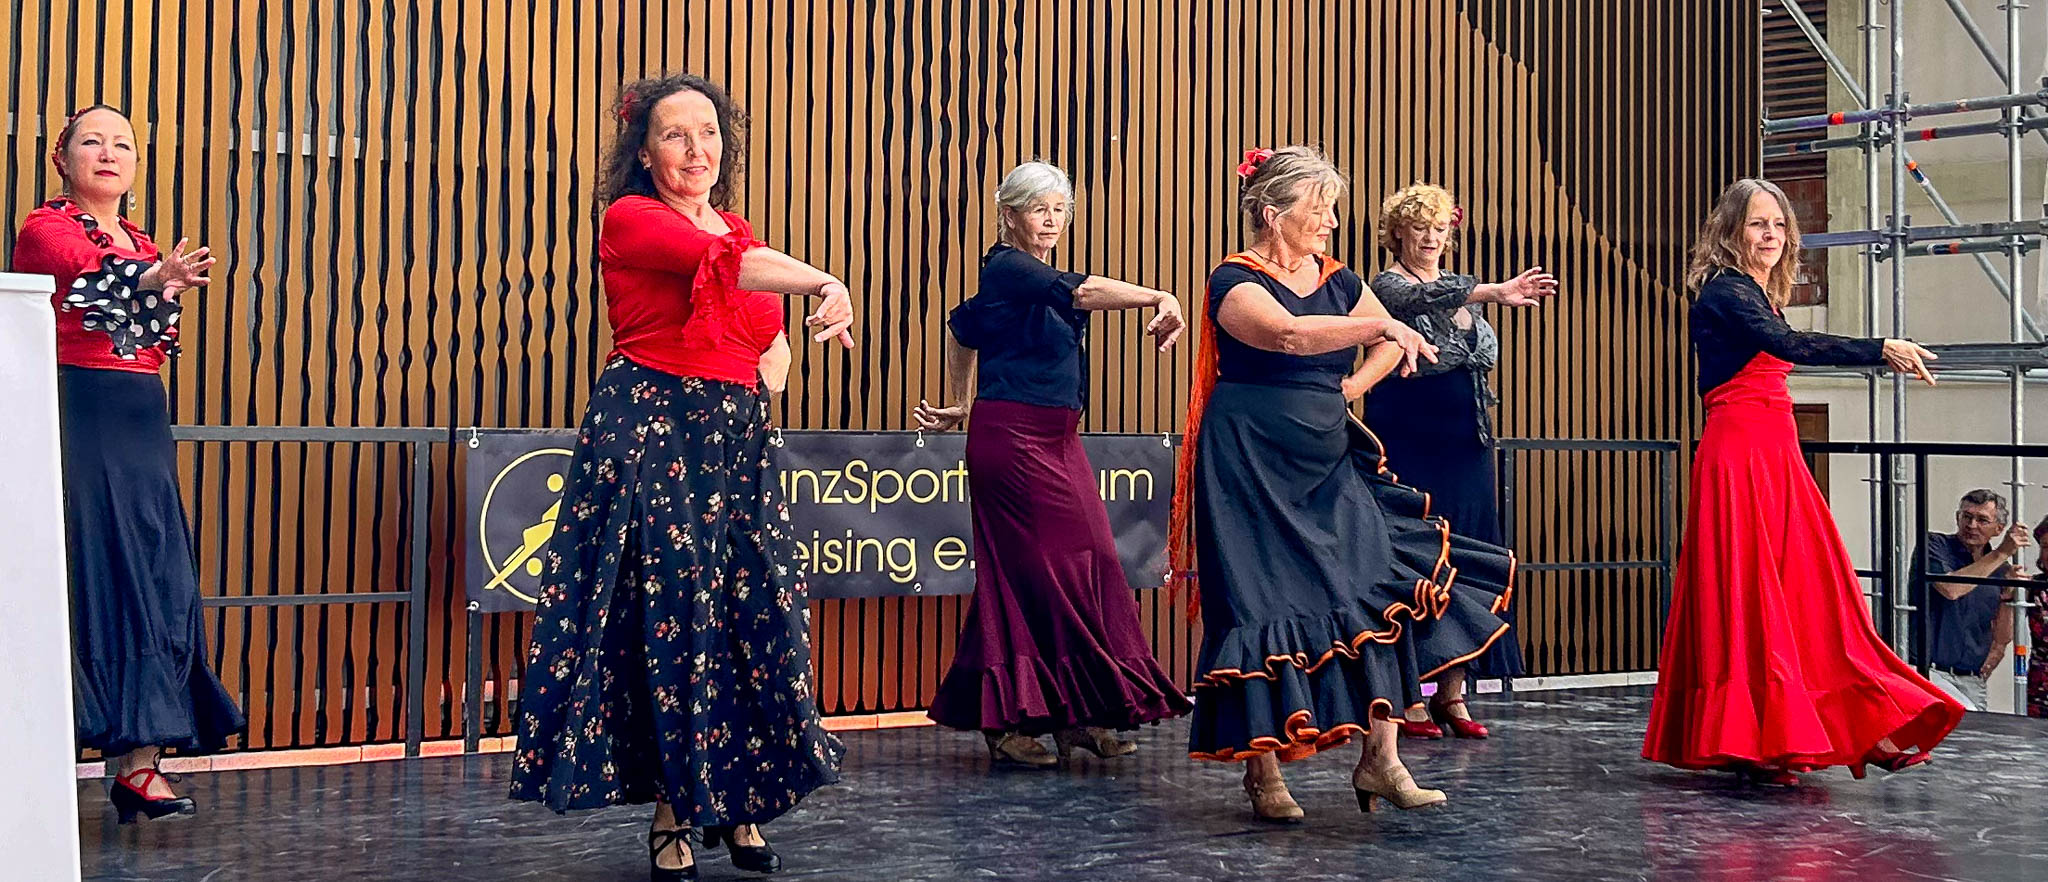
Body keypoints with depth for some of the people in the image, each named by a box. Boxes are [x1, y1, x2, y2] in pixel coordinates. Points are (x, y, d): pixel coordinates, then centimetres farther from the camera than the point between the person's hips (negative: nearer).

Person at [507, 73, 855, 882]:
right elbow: (722, 263, -25)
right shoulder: (631, 219, -6)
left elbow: (772, 341, 26)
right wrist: (825, 283, -38)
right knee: (667, 614, -6)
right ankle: (670, 814, 6)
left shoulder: (740, 233, 16)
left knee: (754, 617, 2)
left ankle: (736, 804, 14)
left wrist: (759, 395, 6)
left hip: (735, 443, 6)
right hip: (650, 430, -6)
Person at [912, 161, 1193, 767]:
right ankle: (1006, 723, -2)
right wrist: (1160, 299, -35)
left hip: (1057, 440, 9)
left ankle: (1075, 717, 8)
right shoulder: (1007, 269, -10)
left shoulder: (1038, 278, 17)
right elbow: (1081, 291, -25)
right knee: (1034, 571, -9)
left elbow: (964, 326, 28)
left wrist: (958, 407, 30)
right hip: (1011, 438, -9)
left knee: (1089, 563, 3)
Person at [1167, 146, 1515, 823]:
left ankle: (1380, 759, 2)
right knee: (1265, 606, -5)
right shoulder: (1235, 281, -10)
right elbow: (1288, 334, -29)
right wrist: (1382, 323, -28)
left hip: (1330, 467, 7)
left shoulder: (1337, 281, 11)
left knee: (1378, 594, -3)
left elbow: (1392, 348, 19)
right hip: (1254, 469, -6)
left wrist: (1345, 390, 3)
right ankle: (1262, 773, 5)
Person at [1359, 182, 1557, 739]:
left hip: (1464, 443, 6)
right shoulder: (1389, 285, -5)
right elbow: (1425, 298, -28)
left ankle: (1452, 694, 8)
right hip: (1409, 442, -6)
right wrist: (1494, 292, -42)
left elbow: (1489, 354, 15)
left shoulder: (1459, 289, 17)